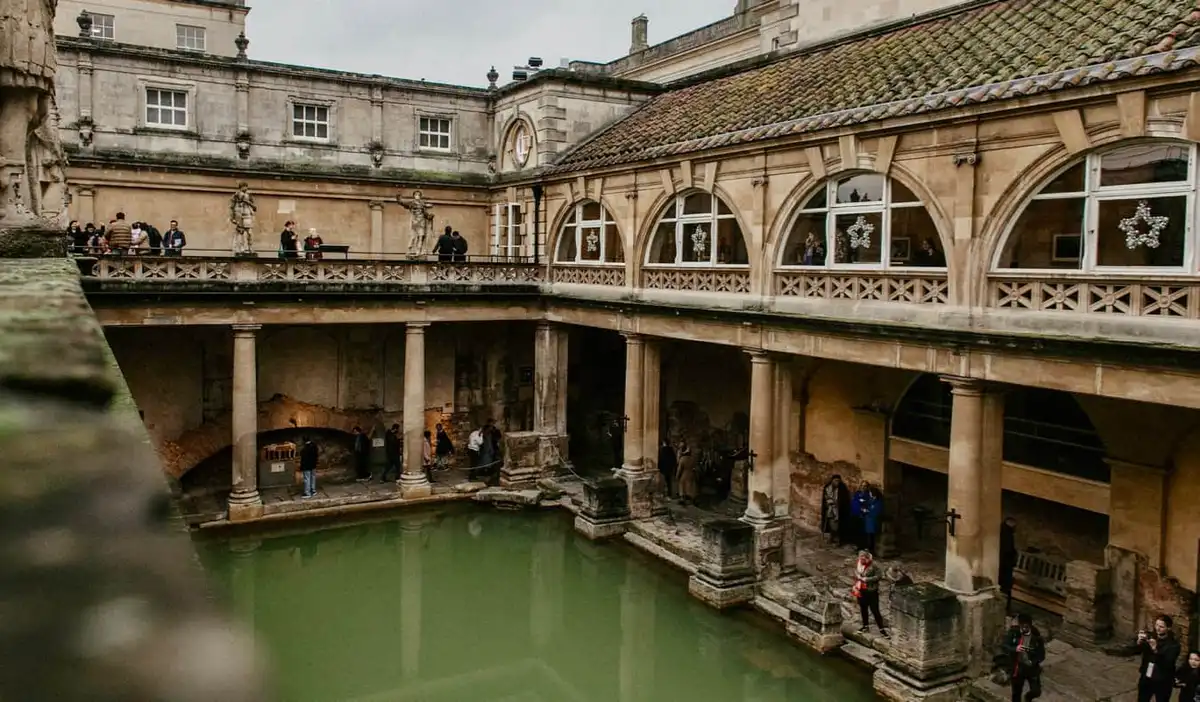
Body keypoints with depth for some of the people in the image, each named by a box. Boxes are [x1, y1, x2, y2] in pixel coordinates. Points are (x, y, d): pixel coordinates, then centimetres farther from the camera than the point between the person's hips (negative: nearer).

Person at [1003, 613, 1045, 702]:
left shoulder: (1036, 635, -14)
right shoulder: (1013, 632, -13)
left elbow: (1041, 654, -8)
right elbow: (1005, 646, -12)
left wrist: (1033, 662, -25)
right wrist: (1015, 649, -31)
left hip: (1032, 668, 0)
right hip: (1017, 667, 0)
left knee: (1036, 691, -4)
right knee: (1016, 693, 12)